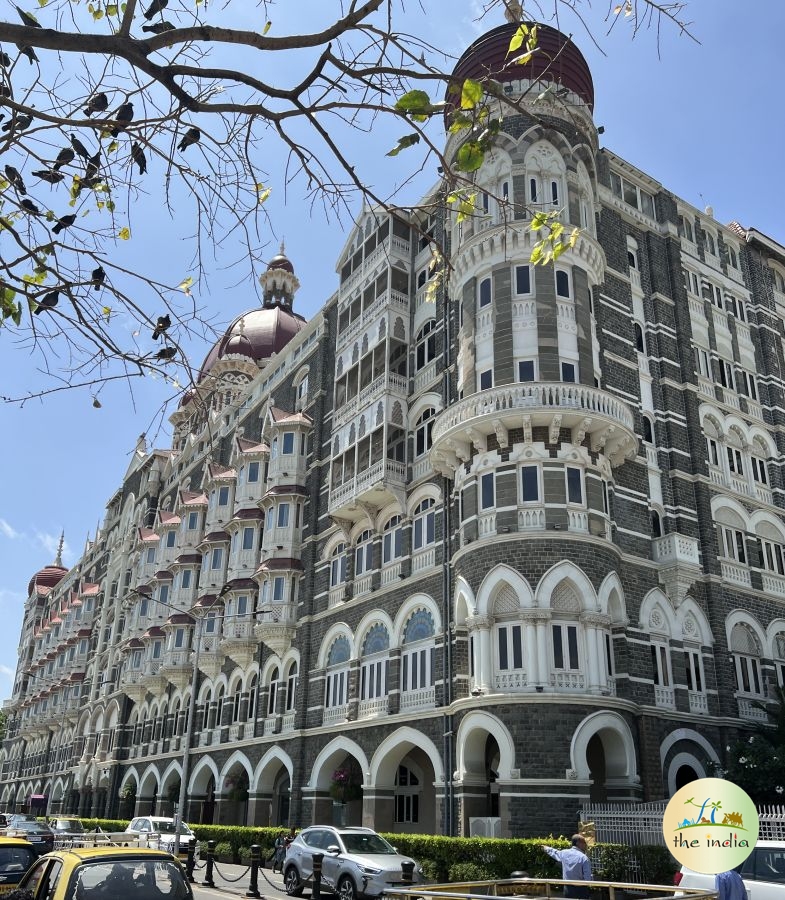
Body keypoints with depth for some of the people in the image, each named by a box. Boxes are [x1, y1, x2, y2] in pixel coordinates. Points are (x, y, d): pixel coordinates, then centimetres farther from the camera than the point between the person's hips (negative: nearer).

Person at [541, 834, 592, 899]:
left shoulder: (564, 853, 3)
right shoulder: (584, 858, -16)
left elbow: (554, 853, 26)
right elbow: (588, 878, -18)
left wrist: (546, 848, 45)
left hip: (568, 888, 6)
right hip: (581, 889, -6)